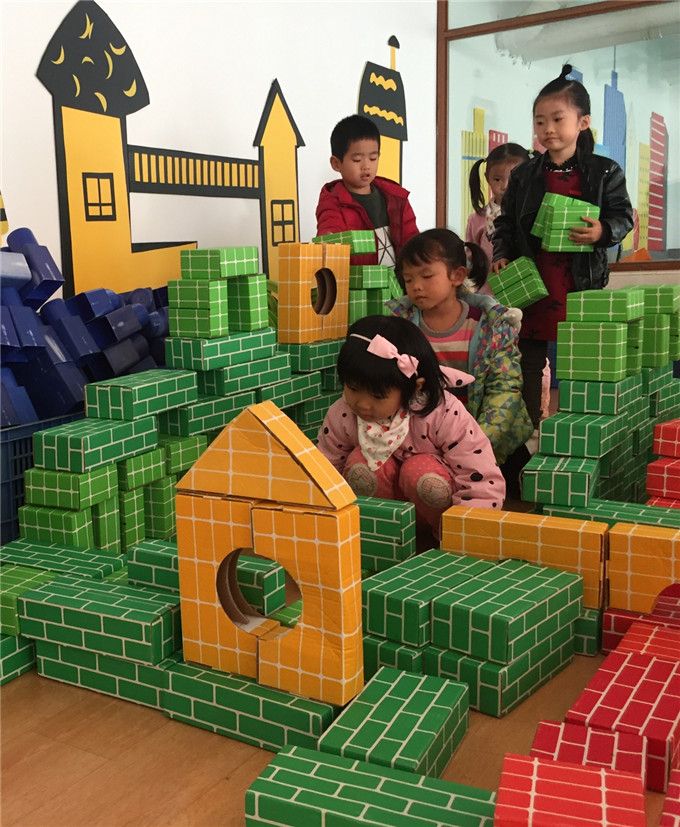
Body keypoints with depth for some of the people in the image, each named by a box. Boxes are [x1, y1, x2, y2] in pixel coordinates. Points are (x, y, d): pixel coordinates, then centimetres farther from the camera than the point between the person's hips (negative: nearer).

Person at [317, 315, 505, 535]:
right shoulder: (341, 416, -19)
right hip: (383, 499, 2)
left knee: (420, 470, -35)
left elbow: (484, 484, -27)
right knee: (359, 464, -29)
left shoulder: (444, 415, -29)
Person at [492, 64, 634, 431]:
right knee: (529, 362, 9)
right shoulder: (523, 175, 5)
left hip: (582, 286, -2)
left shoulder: (604, 172, -1)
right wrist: (502, 256, -7)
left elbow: (623, 217, 1)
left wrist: (603, 232, -20)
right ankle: (528, 431, 23)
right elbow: (506, 224, 8)